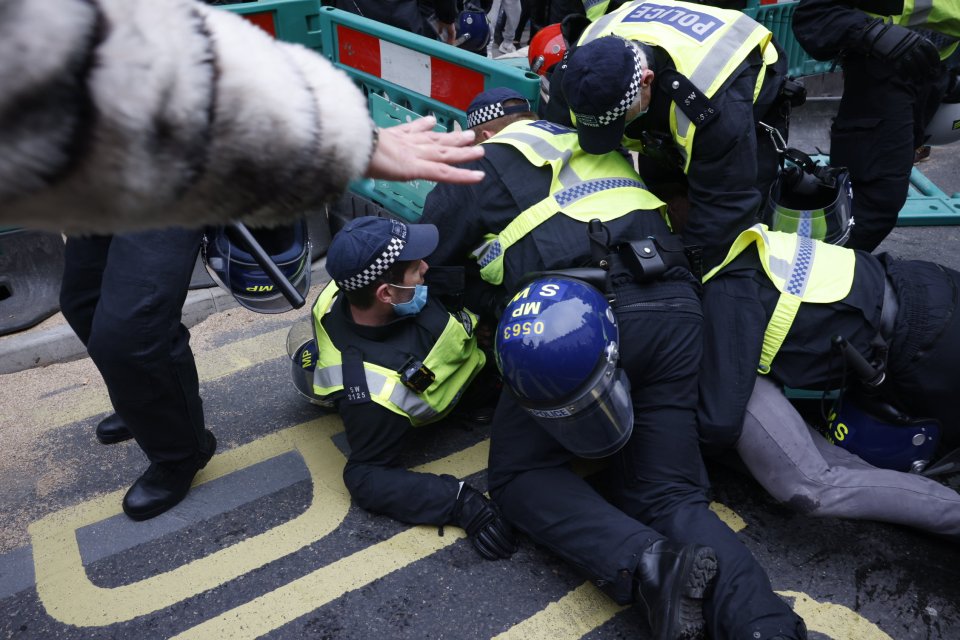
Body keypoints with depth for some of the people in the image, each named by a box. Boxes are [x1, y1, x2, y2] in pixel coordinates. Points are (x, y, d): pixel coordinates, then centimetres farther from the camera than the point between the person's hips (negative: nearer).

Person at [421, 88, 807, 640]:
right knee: (669, 496, 11)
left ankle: (647, 563, -12)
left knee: (520, 475, 12)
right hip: (677, 311, 6)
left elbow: (421, 268, 19)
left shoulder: (481, 164, 15)